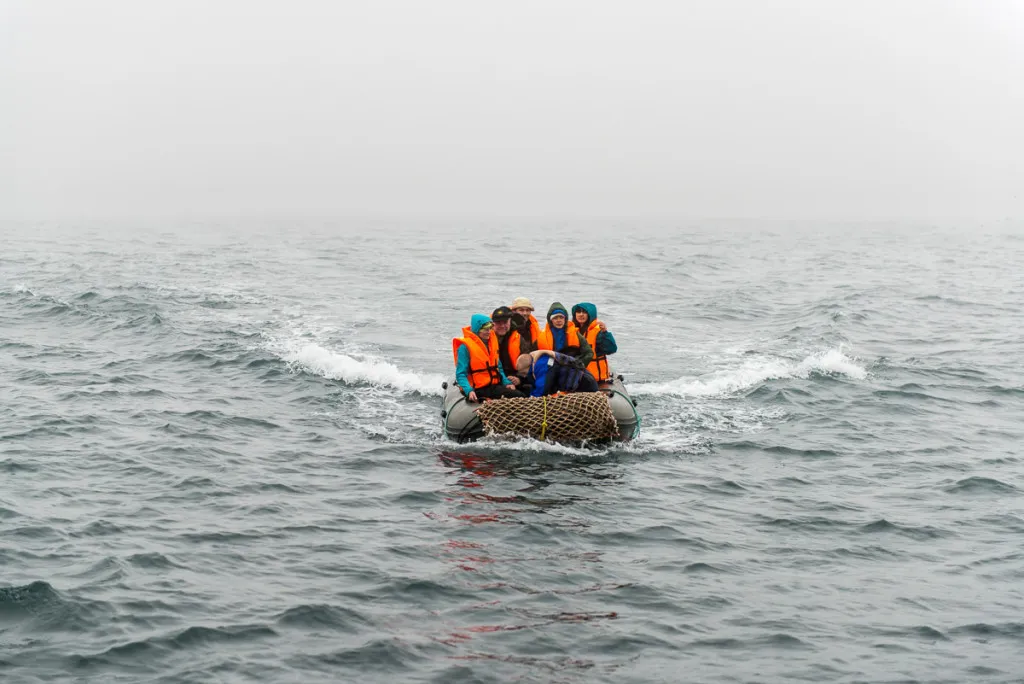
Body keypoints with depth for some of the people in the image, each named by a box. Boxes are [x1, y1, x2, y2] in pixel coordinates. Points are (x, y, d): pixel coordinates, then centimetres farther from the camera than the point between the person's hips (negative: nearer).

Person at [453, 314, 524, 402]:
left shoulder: (492, 342, 14)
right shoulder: (465, 347, -8)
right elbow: (461, 375, -12)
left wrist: (506, 382, 2)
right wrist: (469, 391, -28)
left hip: (494, 386, 7)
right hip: (479, 390, -7)